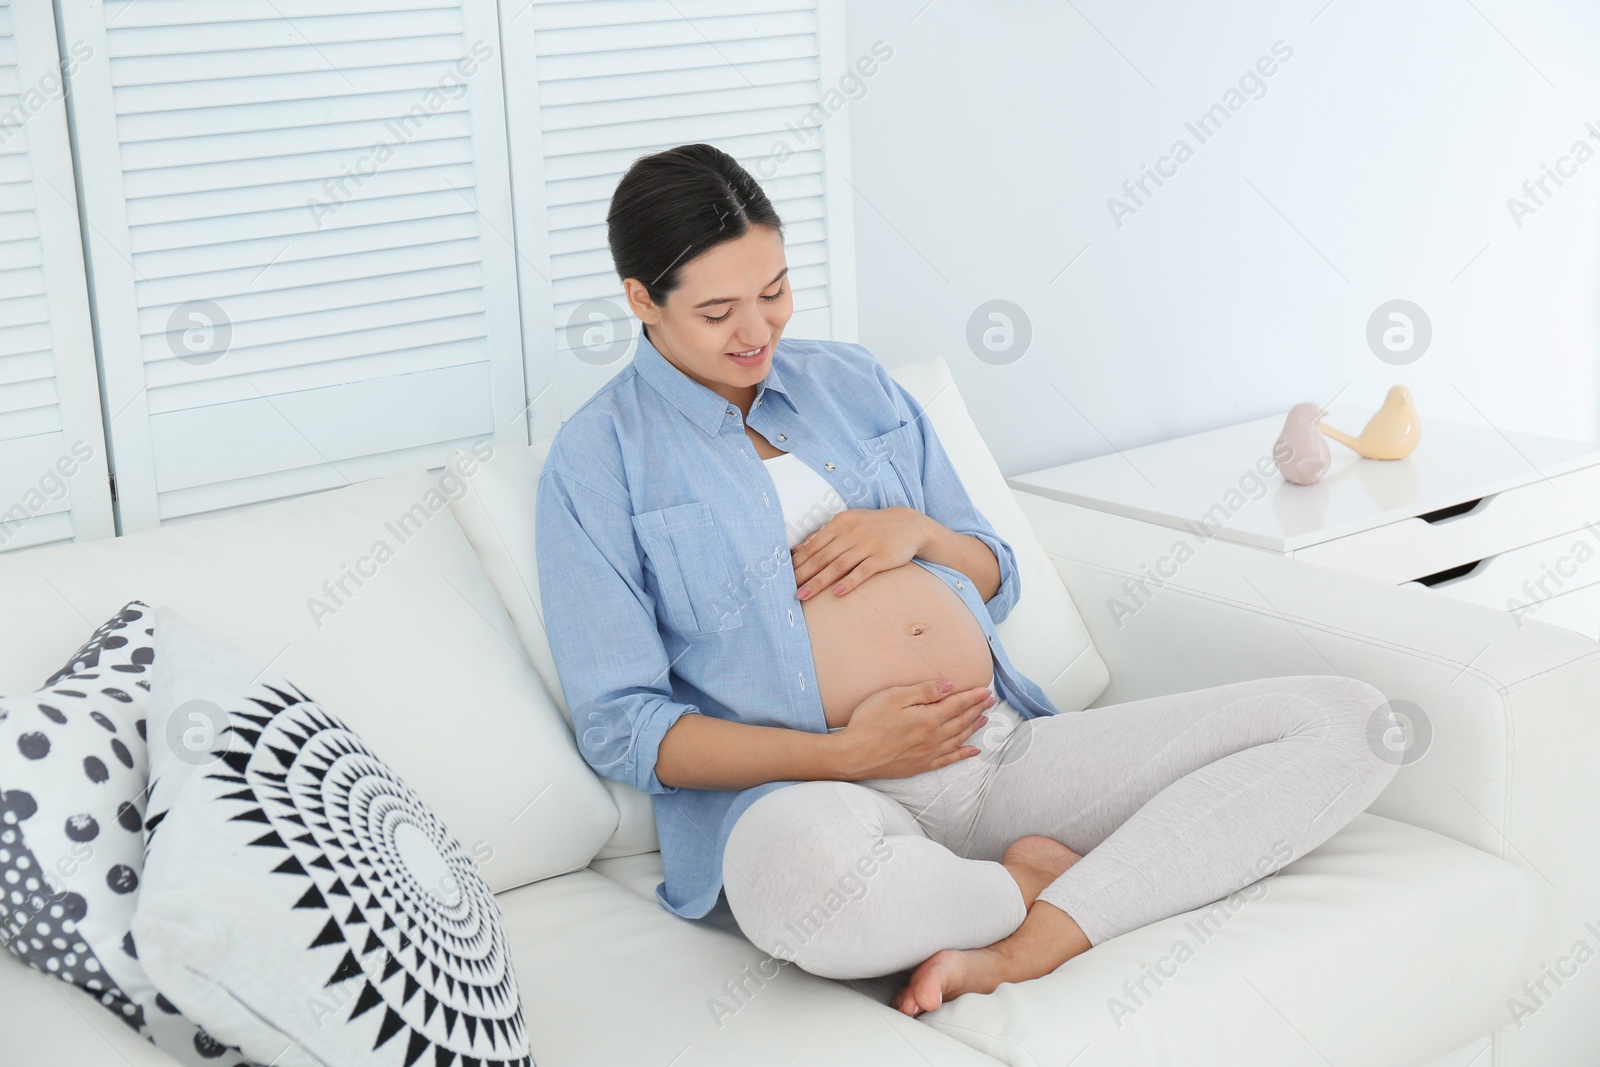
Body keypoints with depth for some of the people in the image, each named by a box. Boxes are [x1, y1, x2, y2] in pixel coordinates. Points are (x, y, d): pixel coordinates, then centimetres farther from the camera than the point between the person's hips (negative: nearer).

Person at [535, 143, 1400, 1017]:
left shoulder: (854, 382, 19)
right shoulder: (598, 458, 4)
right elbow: (620, 725, -3)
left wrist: (918, 531, -1)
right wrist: (845, 754, -15)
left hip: (1007, 750, 6)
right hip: (818, 787, -5)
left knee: (1347, 716, -9)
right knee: (801, 877, -45)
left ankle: (1023, 947, -24)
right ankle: (1048, 877, -12)